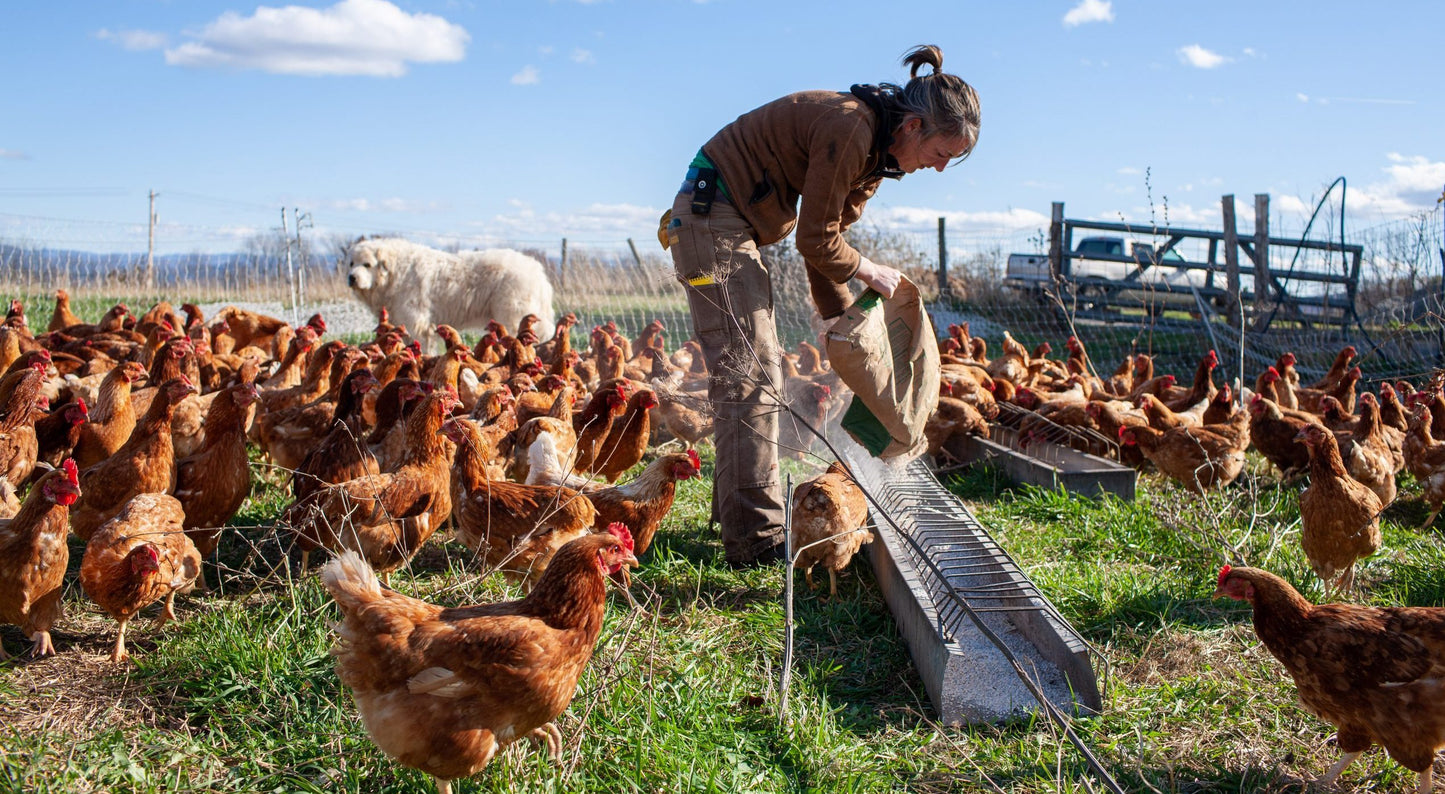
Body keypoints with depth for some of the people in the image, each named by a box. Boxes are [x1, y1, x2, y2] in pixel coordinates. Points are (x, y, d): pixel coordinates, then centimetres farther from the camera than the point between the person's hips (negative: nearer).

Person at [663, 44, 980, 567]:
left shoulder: (874, 151, 7)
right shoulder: (850, 129, -23)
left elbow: (824, 236, 12)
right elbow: (816, 241, -19)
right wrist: (868, 272, -3)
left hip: (733, 226, 11)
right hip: (711, 219, -11)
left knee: (754, 371, 15)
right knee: (750, 377, -12)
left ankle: (737, 511, 25)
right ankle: (756, 538, -10)